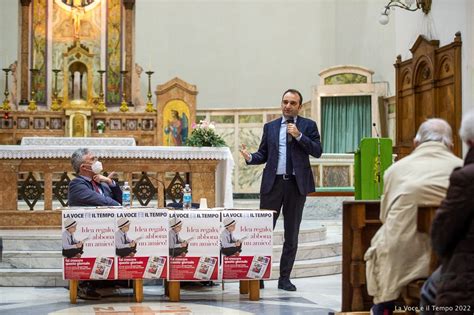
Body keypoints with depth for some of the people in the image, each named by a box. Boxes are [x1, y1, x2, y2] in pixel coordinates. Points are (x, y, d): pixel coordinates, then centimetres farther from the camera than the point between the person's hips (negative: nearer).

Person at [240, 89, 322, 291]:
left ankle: (284, 278, 13)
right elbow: (263, 155, 11)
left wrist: (299, 136, -11)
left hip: (297, 184, -1)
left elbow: (317, 151, -2)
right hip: (273, 183, 1)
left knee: (291, 235, 6)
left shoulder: (308, 125, 7)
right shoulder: (270, 127, 13)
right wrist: (250, 157, -9)